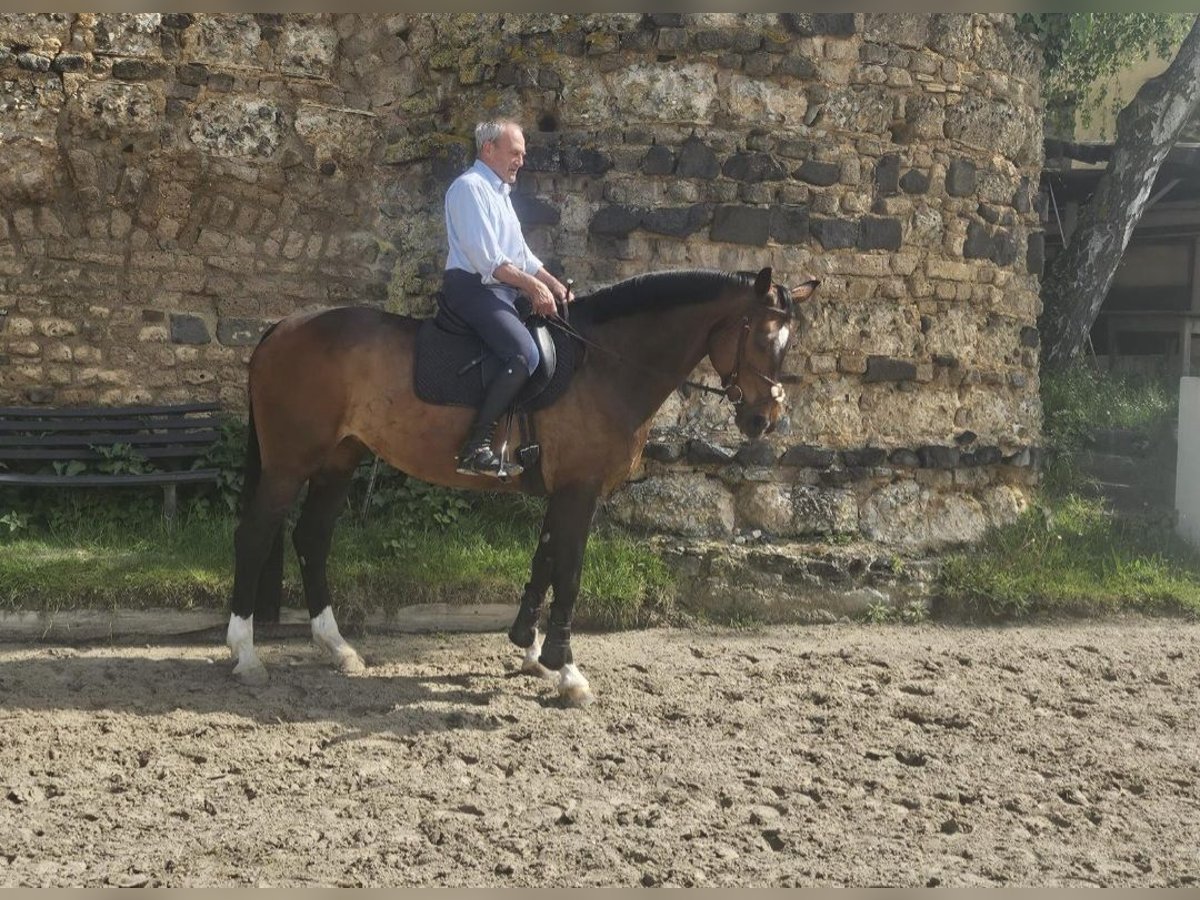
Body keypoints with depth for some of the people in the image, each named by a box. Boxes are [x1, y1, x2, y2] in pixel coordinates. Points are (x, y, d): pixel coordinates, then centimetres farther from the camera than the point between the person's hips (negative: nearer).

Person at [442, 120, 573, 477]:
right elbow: (486, 257, -18)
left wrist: (554, 285, 15)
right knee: (525, 355, -28)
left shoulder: (499, 191, 22)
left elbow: (522, 254, 27)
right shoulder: (470, 187, -9)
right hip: (473, 287, -11)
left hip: (501, 290, 11)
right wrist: (533, 286, -16)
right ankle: (476, 448, -32)